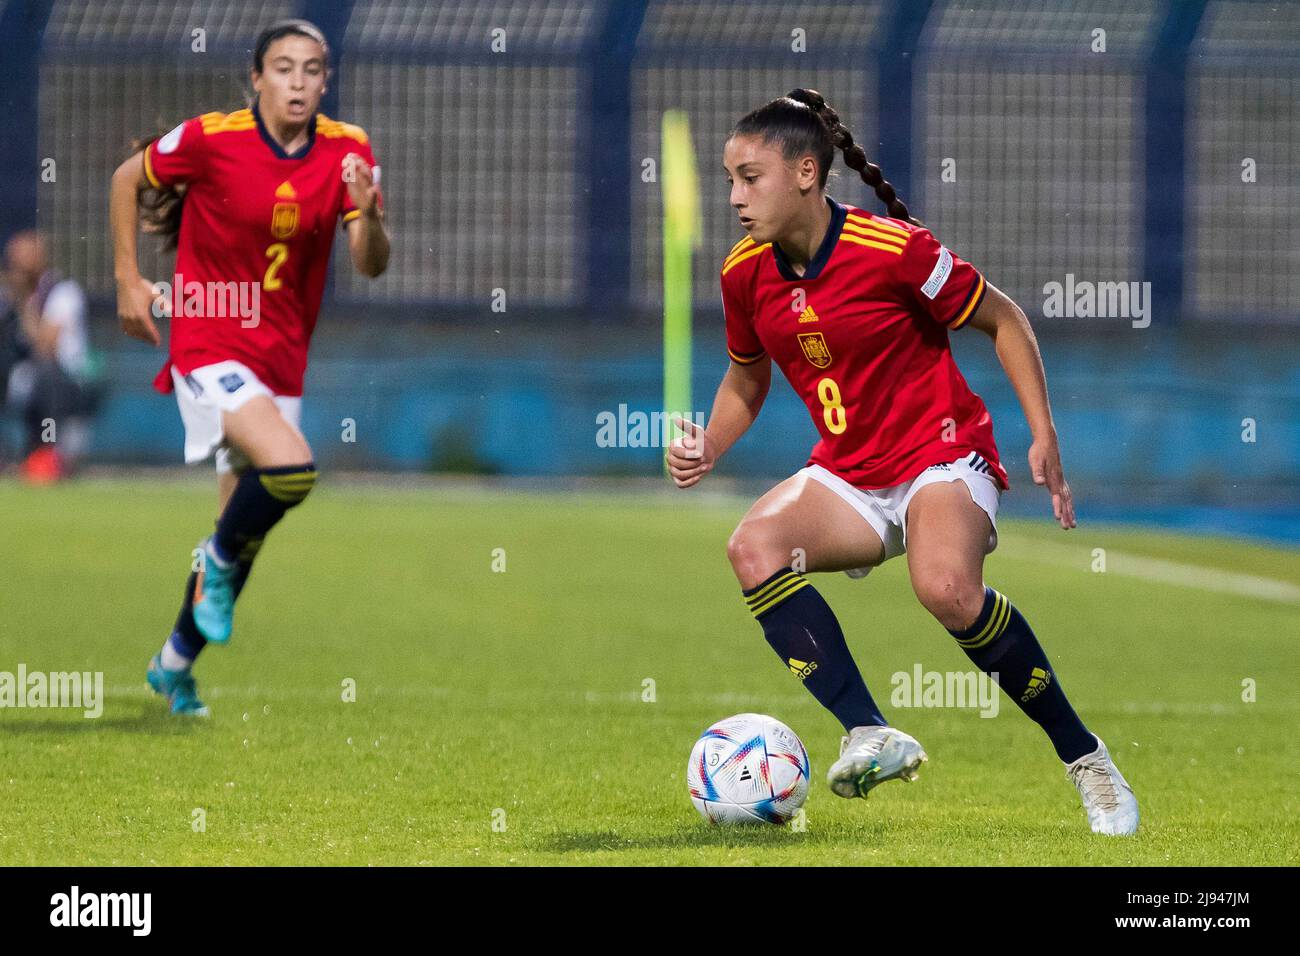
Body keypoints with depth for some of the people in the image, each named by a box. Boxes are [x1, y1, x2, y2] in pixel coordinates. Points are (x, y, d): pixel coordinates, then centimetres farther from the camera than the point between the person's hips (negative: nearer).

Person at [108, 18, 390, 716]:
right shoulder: (211, 138, -13)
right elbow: (127, 179, 4)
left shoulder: (348, 152, -3)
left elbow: (371, 266, -3)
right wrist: (128, 279, 0)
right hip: (207, 345, -5)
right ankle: (221, 559, 1)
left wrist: (369, 216, -24)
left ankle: (175, 663, 32)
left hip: (282, 359, 5)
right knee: (290, 467, -29)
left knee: (242, 522, 12)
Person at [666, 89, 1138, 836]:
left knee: (947, 589, -35)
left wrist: (1045, 436, -9)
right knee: (753, 547, -25)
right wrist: (707, 451, -1)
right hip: (848, 476, 6)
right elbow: (747, 379, 18)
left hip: (941, 455, -6)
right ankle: (871, 737, -31)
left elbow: (1002, 319, -4)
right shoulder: (745, 274, 0)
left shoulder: (892, 250, -17)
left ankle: (1082, 754, -16)